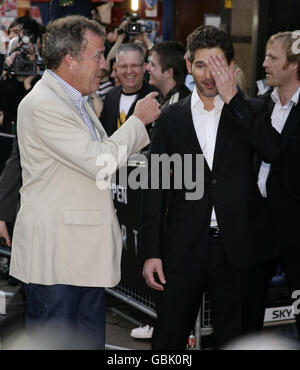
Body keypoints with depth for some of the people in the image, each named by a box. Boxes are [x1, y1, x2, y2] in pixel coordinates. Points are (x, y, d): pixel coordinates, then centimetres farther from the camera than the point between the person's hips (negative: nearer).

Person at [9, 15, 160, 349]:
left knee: (91, 340, 14)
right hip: (54, 256, -10)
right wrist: (138, 119, -9)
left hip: (87, 253, 10)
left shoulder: (75, 101, 16)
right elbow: (98, 163, -21)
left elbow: (106, 155, 24)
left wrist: (149, 125, 17)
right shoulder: (42, 105, -17)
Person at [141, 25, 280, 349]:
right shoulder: (171, 118, 5)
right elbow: (155, 188, 3)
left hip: (235, 247, 0)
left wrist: (232, 98, -15)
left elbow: (273, 152, -15)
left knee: (232, 335, 12)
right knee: (169, 338, 5)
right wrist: (151, 252, -2)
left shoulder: (246, 113, 5)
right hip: (184, 247, 0)